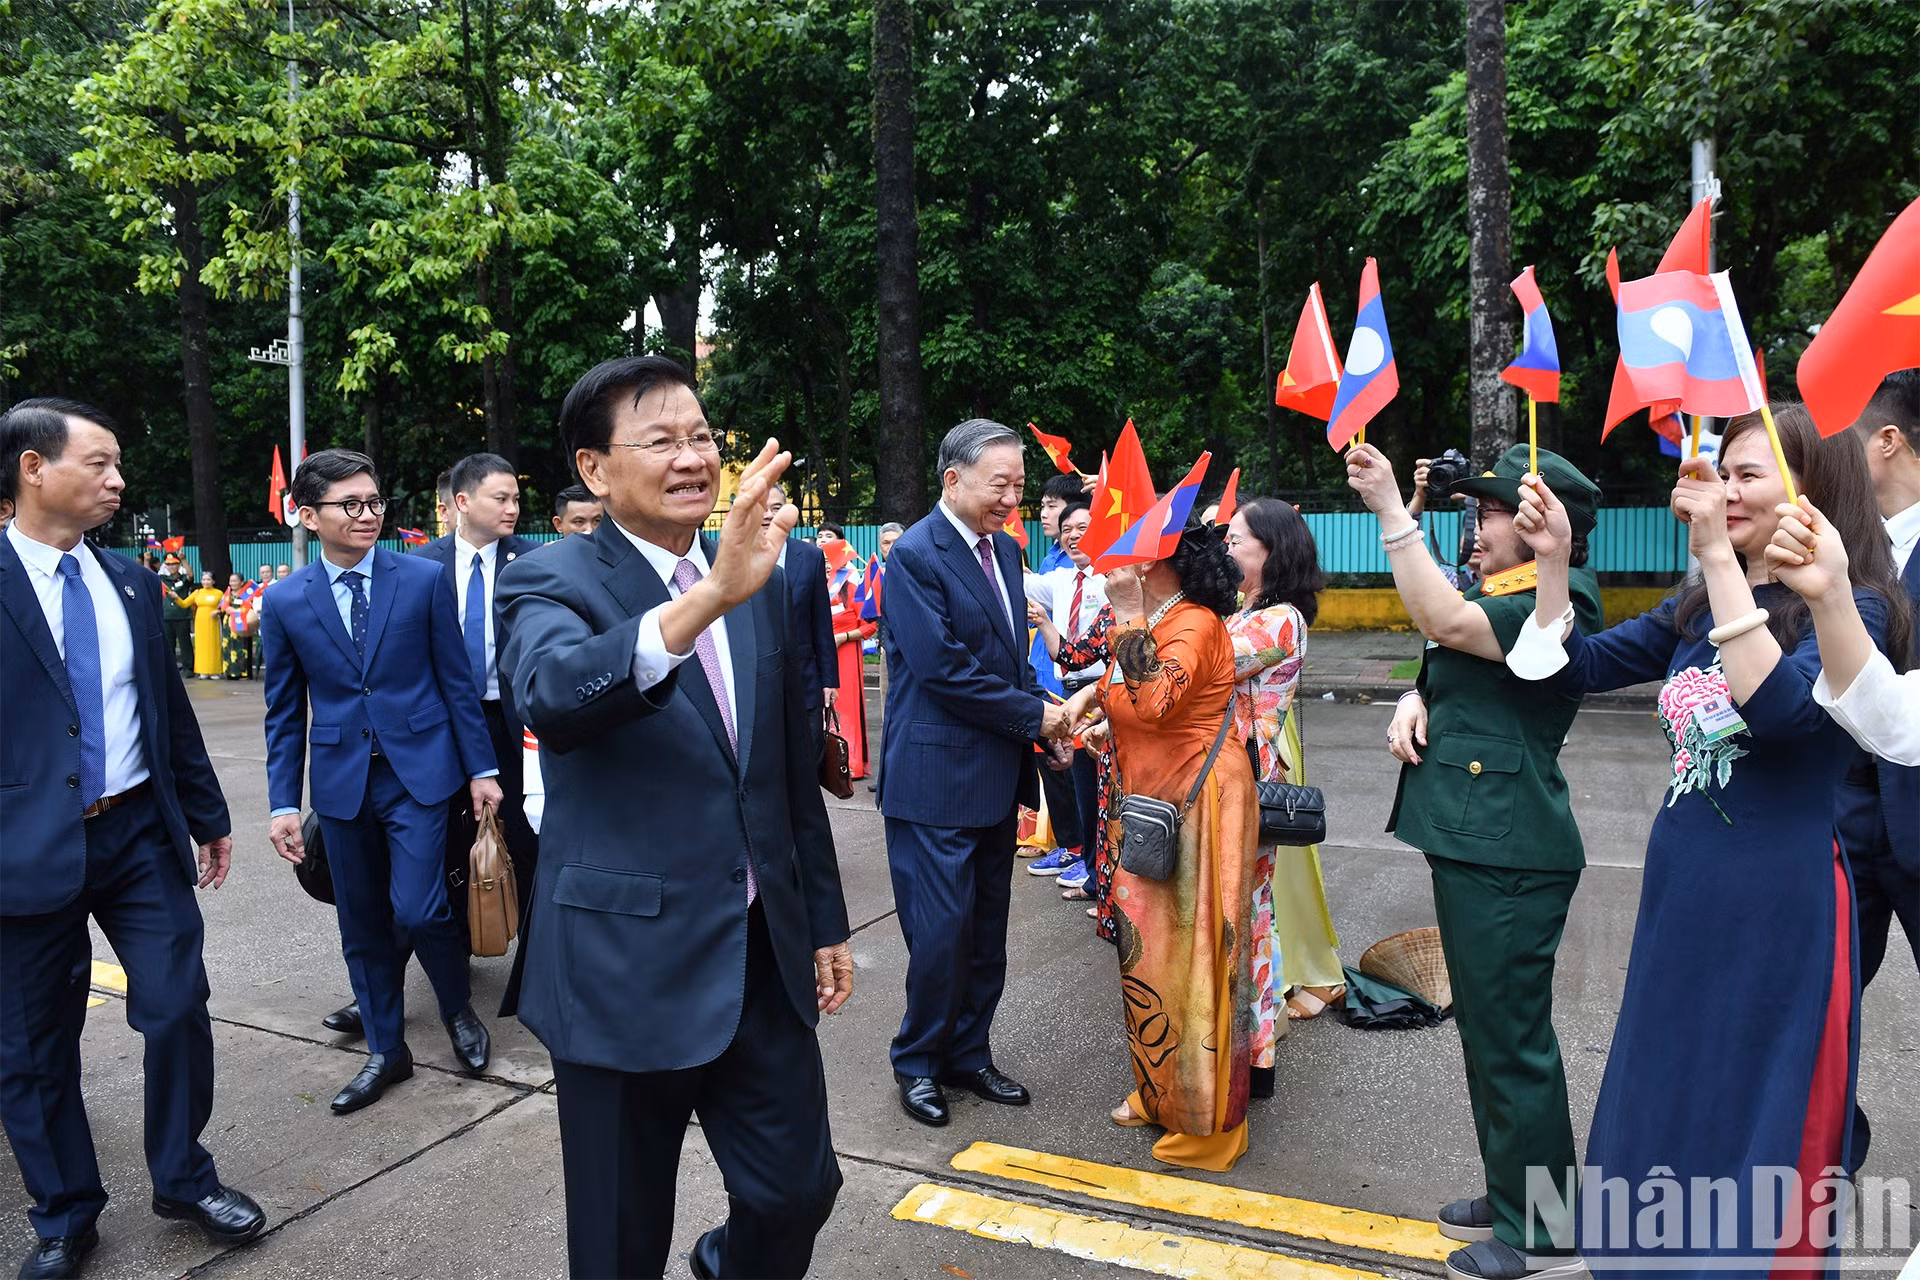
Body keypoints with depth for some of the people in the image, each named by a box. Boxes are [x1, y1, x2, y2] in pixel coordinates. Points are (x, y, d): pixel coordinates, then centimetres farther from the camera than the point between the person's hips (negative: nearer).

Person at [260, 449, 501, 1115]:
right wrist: (283, 803, 2)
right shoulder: (285, 603, 1)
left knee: (417, 910, -9)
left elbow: (457, 681, 0)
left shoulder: (425, 579, -3)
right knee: (363, 925, 11)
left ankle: (458, 1009, 21)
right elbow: (285, 714, 7)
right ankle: (386, 1050, 28)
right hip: (341, 780, 3)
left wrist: (481, 769, -1)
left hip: (418, 769, -2)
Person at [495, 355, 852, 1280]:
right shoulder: (551, 584, -10)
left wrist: (825, 920, 14)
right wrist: (711, 594, -48)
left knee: (798, 1189, 16)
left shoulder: (760, 579, 5)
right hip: (627, 967, -4)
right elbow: (552, 696, -35)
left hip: (766, 957, 5)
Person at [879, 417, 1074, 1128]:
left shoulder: (1005, 549, 11)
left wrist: (1028, 775, 8)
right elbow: (944, 669, -20)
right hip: (935, 780, -8)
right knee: (941, 932, 0)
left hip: (997, 776, 8)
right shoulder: (915, 555, -14)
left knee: (986, 931, 15)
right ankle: (918, 1062, 21)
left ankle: (969, 1054, 31)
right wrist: (1034, 714, -12)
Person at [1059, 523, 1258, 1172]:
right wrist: (1090, 693, 5)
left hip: (1197, 806, -9)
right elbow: (1123, 681, 26)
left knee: (1192, 952, 1)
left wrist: (1129, 615, -28)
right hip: (1151, 804, 9)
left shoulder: (1196, 624, -18)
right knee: (1150, 947, 16)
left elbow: (1154, 703, -34)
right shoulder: (1151, 622, 10)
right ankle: (1160, 1091, 33)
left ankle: (1208, 1115, 16)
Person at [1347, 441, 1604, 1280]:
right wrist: (1415, 701, -3)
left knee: (1511, 1038, -1)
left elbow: (1444, 622, -27)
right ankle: (1511, 1197, 35)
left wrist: (1390, 509, -23)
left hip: (1508, 855, -10)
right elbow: (1439, 670, 21)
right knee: (1486, 1029, 20)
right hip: (1471, 841, 10)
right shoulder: (1500, 592, 16)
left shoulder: (1558, 604, -14)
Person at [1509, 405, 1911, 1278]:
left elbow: (1781, 708, -29)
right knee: (1658, 1112, 18)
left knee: (1757, 1137, 9)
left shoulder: (1850, 608, -11)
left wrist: (1719, 556, -29)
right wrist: (1552, 560, -2)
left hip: (1778, 909, -6)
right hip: (1680, 897, 7)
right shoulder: (1699, 607, 8)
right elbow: (1576, 667, 10)